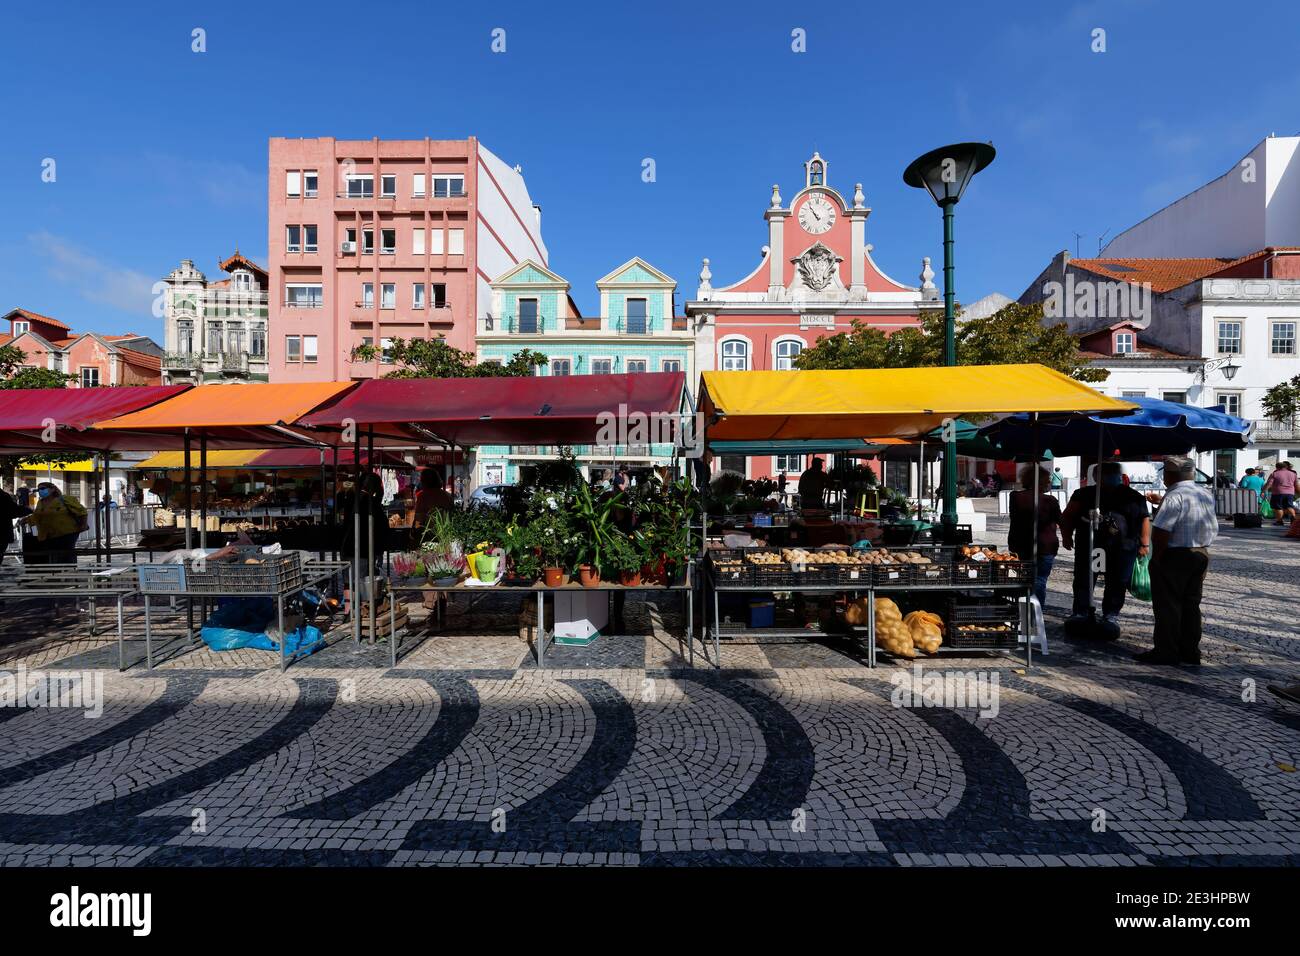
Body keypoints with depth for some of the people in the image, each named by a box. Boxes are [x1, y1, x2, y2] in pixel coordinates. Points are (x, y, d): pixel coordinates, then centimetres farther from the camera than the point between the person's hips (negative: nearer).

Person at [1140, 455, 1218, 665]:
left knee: (1167, 606, 0)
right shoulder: (1207, 495, 9)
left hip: (1174, 557, -8)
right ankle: (1190, 651, 22)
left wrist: (1157, 556, -11)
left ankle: (1167, 652, 6)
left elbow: (1161, 532, -24)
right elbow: (1213, 528, 19)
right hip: (1201, 554, 9)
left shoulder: (1174, 497, -20)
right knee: (1191, 604, 15)